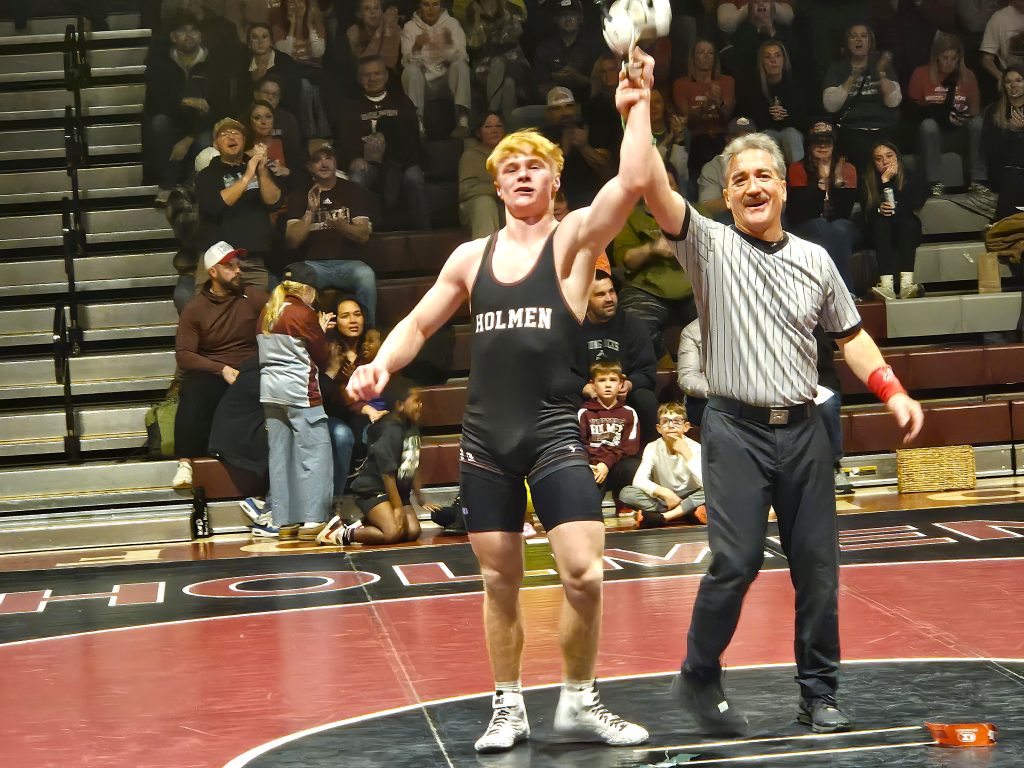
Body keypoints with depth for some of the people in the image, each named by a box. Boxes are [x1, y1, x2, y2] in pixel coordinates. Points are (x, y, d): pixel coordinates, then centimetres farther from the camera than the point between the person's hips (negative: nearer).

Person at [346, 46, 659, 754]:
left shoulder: (573, 240, -2)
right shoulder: (473, 256, 10)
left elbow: (631, 182, -19)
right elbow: (420, 323, 17)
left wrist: (637, 108, -20)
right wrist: (381, 365, -1)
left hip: (554, 433, -4)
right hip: (486, 437, 4)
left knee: (584, 574, -12)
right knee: (499, 580, 10)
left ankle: (580, 704, 7)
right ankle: (508, 707, 24)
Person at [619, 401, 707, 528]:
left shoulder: (695, 448, -9)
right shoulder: (653, 448, -5)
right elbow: (638, 480, -19)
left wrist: (687, 454, -24)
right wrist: (664, 492, -34)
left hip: (690, 499, -1)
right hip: (663, 501, 1)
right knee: (626, 493, -24)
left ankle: (660, 517, -32)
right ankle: (691, 513, -28)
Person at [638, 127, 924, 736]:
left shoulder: (816, 260, 11)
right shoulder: (710, 246, 0)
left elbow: (850, 335, 19)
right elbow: (655, 186, -13)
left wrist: (893, 392, 6)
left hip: (803, 432, 4)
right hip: (736, 433, -4)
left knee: (818, 565, 5)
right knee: (736, 563, -10)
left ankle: (820, 692, 18)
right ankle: (699, 680, 10)